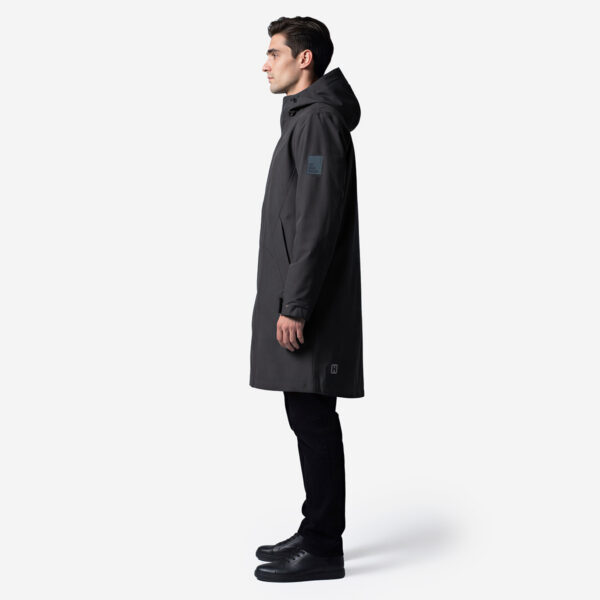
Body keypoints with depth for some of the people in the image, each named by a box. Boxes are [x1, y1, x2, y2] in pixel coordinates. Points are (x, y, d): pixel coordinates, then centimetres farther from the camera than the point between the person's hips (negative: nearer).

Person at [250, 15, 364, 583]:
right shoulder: (304, 116, 20)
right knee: (309, 419, 14)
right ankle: (317, 531, 24)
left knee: (313, 420, -4)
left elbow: (318, 223, -20)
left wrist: (294, 307, -21)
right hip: (297, 300, 10)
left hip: (309, 308, -10)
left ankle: (323, 548, 4)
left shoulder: (317, 120, -13)